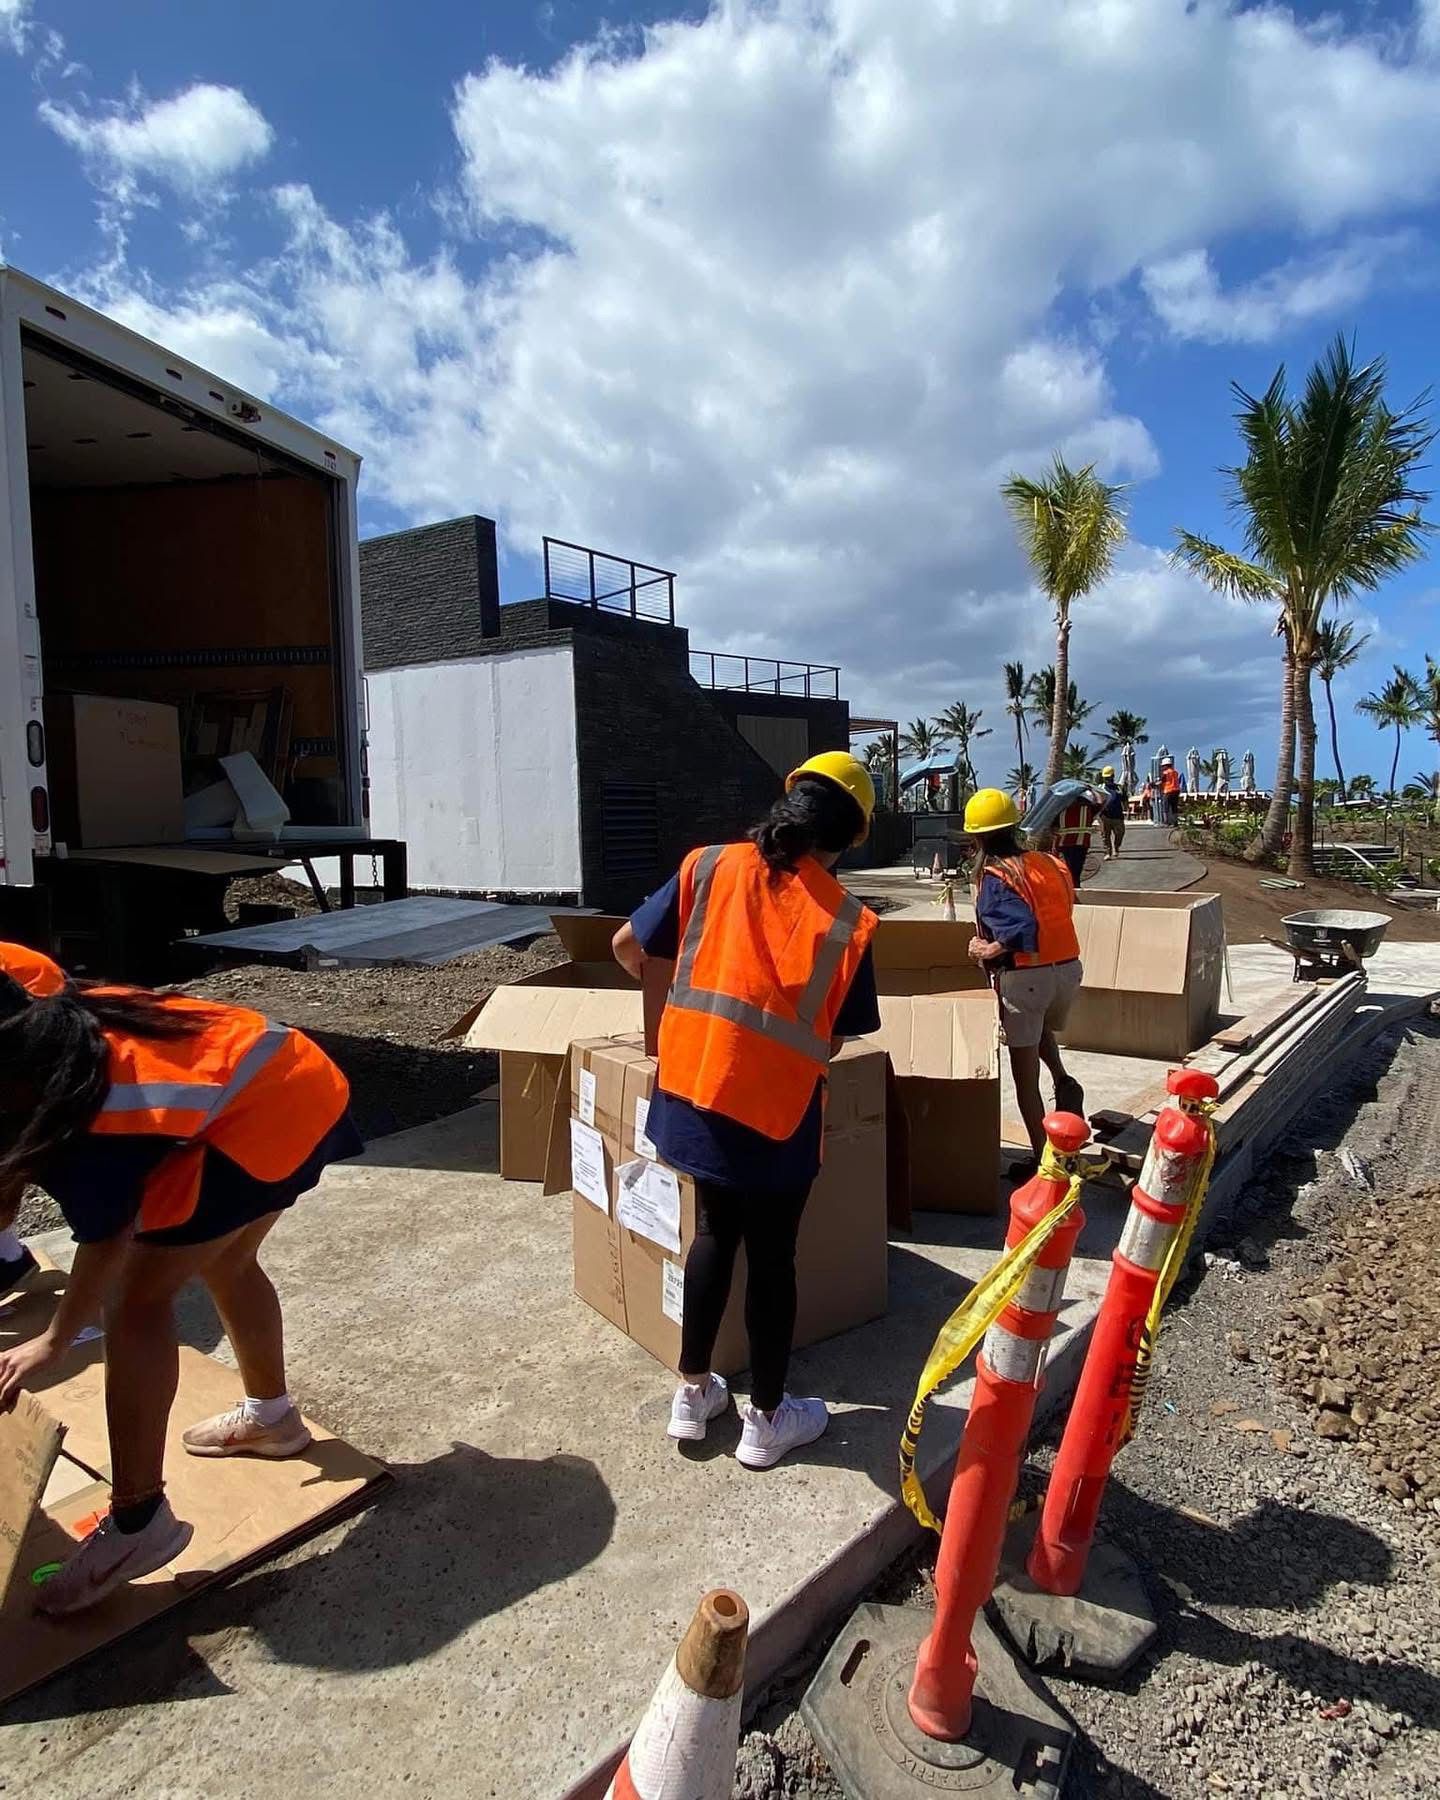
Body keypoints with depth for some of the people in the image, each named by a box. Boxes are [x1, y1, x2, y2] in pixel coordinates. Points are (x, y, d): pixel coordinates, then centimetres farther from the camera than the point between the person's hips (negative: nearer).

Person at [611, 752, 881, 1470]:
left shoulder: (709, 866, -3)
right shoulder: (845, 919, -9)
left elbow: (629, 946, 4)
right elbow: (832, 1038, -3)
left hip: (692, 1089, 4)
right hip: (775, 1110, -3)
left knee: (714, 1233, 24)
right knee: (771, 1257, 15)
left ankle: (693, 1391, 37)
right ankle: (767, 1418, 33)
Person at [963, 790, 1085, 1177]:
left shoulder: (994, 876, -12)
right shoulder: (1049, 863, 7)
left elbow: (1023, 929, -24)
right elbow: (1057, 917, 8)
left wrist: (989, 950, -10)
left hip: (1025, 977, -6)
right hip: (1068, 969, 6)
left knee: (1025, 1077, 7)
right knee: (1042, 1028, 38)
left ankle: (1042, 1160, 12)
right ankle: (1064, 1082, 15)